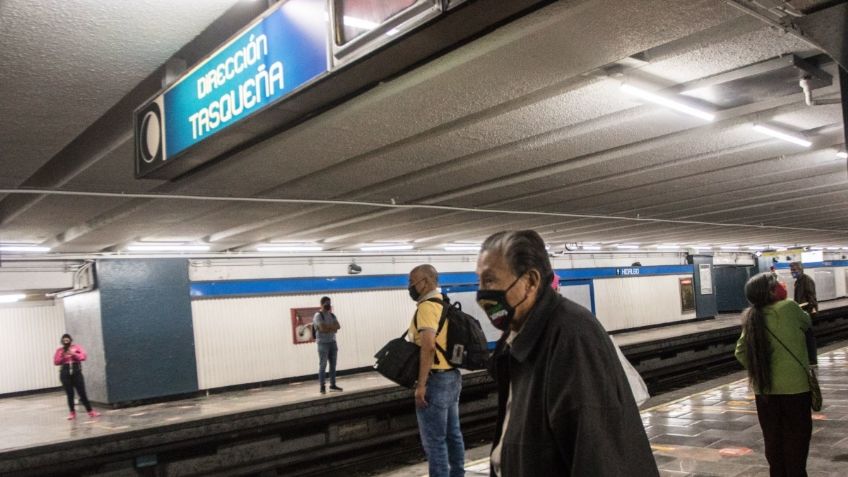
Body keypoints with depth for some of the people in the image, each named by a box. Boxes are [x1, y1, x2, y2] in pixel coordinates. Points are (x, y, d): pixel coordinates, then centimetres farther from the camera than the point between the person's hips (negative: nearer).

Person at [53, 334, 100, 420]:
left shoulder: (77, 347, 5)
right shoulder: (59, 350, 8)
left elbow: (83, 356, -5)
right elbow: (56, 362, 4)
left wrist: (73, 354, -15)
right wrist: (62, 356, -11)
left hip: (77, 372, -1)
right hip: (65, 374, 1)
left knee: (82, 393, -2)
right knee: (70, 394, 3)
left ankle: (90, 411, 3)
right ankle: (72, 413, 14)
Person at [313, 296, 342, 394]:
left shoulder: (332, 315, 14)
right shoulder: (318, 315, -6)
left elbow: (338, 326, 1)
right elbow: (322, 328, -19)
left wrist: (327, 327, -12)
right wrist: (332, 328, -8)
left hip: (333, 342, 6)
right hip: (323, 343, -6)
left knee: (333, 365, 7)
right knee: (323, 365, -5)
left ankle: (333, 385, 15)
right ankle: (322, 387, -2)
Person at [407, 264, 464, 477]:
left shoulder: (427, 306, -16)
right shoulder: (445, 304, 14)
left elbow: (428, 347, -25)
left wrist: (421, 384, -24)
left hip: (435, 379, -10)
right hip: (452, 376, 10)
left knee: (434, 440, -3)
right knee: (453, 433, 16)